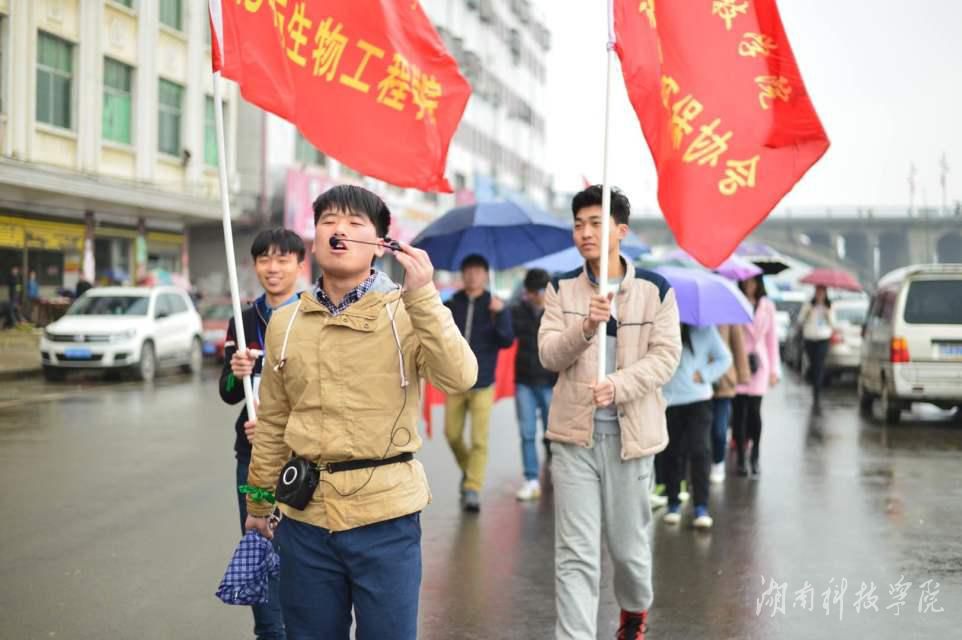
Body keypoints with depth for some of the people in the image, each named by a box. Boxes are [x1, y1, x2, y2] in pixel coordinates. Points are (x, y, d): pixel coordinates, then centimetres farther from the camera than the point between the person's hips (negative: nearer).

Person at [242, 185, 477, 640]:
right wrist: (258, 500, 17)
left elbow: (459, 379, -19)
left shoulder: (405, 312, -3)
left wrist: (423, 296, -23)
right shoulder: (285, 321, 6)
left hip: (385, 512, -3)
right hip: (305, 513, 3)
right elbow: (272, 422, 13)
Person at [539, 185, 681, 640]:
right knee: (575, 555, -4)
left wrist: (618, 385, -23)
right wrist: (586, 326, -24)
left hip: (630, 432, 0)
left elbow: (666, 356, -7)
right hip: (574, 433, 0)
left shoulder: (656, 289, -1)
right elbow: (549, 355, -5)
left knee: (629, 545, 14)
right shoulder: (561, 289, 4)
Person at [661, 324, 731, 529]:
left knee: (700, 451, -8)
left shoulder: (704, 329, 0)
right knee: (673, 453, 9)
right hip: (668, 400, 1)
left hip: (698, 399, -1)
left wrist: (704, 375, -5)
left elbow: (724, 358, 7)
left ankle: (701, 507, -4)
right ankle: (673, 503, 23)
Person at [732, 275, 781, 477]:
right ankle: (741, 460, 6)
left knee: (754, 411, -1)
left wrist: (775, 369, 10)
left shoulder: (767, 306, 9)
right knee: (739, 412, -2)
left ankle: (755, 458, 14)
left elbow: (772, 338, 12)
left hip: (759, 363, 2)